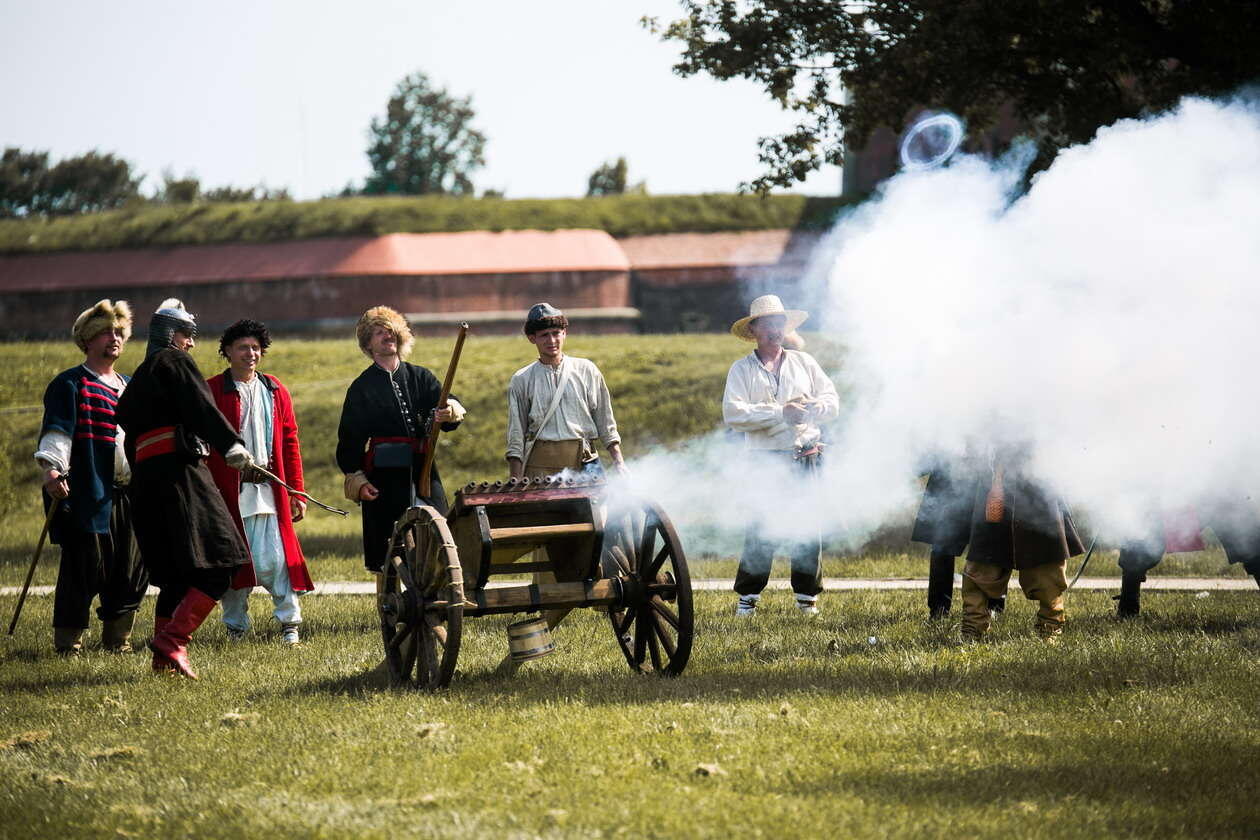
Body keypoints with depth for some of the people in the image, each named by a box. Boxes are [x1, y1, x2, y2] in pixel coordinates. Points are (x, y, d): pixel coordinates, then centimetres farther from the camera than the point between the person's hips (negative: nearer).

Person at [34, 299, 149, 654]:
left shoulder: (130, 387, 21)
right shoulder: (69, 384, 0)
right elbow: (56, 430, -11)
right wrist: (52, 469, -26)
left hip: (129, 494, 7)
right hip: (86, 493, -7)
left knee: (133, 568, 4)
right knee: (86, 567, -8)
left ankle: (117, 638, 17)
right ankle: (68, 640, 1)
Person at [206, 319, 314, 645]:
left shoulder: (274, 390, 12)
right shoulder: (212, 391, 1)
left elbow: (290, 443, 13)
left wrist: (296, 492, 8)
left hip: (270, 490, 2)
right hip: (229, 492, -2)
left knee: (275, 559, -5)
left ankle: (289, 622, 5)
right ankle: (235, 627, 14)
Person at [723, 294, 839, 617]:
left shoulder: (804, 363, 15)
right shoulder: (741, 370, 5)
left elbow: (832, 402, 10)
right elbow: (733, 413, -10)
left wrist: (811, 406, -11)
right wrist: (780, 412, -16)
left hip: (805, 457, 3)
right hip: (764, 459, -2)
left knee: (808, 528, 1)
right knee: (759, 529, -5)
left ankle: (807, 596, 10)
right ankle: (748, 596, 4)